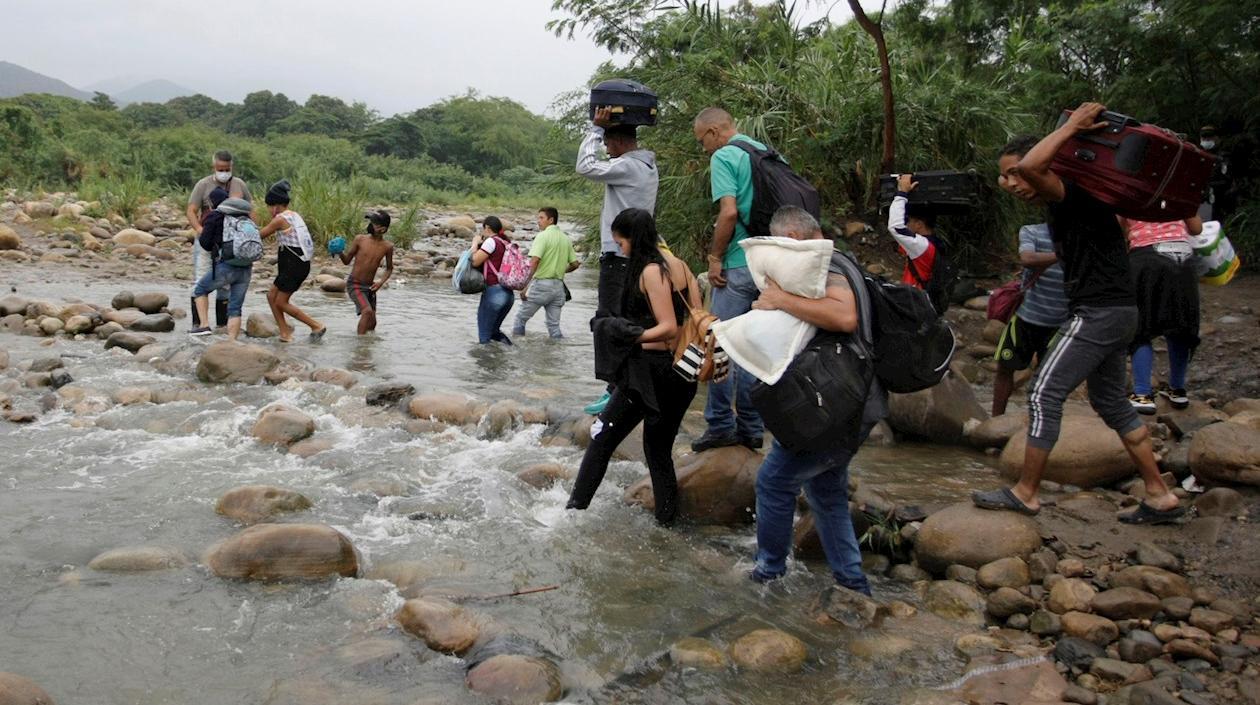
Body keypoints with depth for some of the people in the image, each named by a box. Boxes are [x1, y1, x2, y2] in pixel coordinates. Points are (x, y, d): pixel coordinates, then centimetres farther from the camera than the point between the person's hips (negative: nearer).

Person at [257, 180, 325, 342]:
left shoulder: (280, 219, -13)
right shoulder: (295, 216, 13)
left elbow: (259, 235, -3)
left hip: (294, 265, -9)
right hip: (300, 263, 9)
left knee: (281, 303, 0)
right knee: (272, 296, 13)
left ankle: (317, 326, 2)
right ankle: (285, 332, 13)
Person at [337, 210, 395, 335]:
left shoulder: (387, 247, -4)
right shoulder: (360, 240, -9)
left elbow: (389, 268, 10)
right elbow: (347, 261, -1)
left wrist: (381, 282, -6)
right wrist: (340, 252, -22)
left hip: (370, 287, 4)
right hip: (354, 285, -4)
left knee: (372, 324, 10)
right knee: (367, 311, -25)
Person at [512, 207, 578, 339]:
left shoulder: (543, 236, -10)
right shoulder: (566, 238, 11)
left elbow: (535, 261, -20)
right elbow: (574, 264, 13)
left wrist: (526, 286, -17)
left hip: (541, 283, -6)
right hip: (558, 285, 6)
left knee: (521, 317, 7)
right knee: (554, 324, 11)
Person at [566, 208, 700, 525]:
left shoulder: (651, 271, -14)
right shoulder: (678, 265, 10)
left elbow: (669, 328, -20)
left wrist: (632, 338, -29)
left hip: (651, 368, -8)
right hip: (681, 371, 8)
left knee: (603, 434, 4)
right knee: (660, 446, 16)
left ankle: (576, 506, 9)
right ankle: (667, 516, 17)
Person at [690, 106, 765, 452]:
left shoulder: (724, 157, -7)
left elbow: (729, 212, -19)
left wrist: (715, 256, -9)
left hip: (740, 266, -8)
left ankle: (721, 426, 4)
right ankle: (751, 427, 17)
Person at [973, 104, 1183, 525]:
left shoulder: (1072, 195, -14)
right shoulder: (1059, 208, 14)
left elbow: (1030, 165, -33)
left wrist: (1071, 127, -21)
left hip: (1099, 314, -11)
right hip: (1113, 314, 11)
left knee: (1044, 395, -8)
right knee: (1111, 402, 16)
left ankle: (1025, 494, 0)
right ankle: (1160, 497, 22)